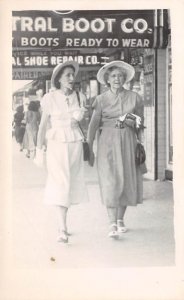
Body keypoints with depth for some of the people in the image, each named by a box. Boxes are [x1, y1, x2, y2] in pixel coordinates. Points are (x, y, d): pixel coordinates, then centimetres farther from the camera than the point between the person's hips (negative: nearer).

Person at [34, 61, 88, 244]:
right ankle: (62, 230, -14)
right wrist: (39, 150, -1)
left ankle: (61, 223, 24)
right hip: (56, 144, -4)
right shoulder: (50, 98, -6)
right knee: (60, 184, -11)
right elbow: (43, 125, -1)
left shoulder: (80, 97, 3)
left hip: (75, 144, 4)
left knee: (72, 183, 8)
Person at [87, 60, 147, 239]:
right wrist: (89, 149, -5)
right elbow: (93, 125, -1)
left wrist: (142, 146, 4)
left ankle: (121, 220, 23)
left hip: (128, 142, 2)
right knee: (111, 182, -9)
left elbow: (140, 125, 9)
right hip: (108, 142, -2)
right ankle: (113, 225, -10)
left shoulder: (134, 98, 5)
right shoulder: (101, 99, 1)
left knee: (127, 181, 6)